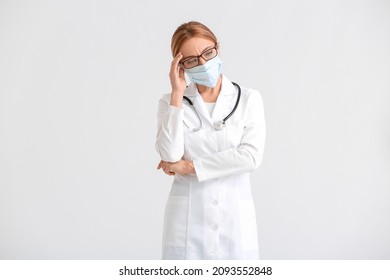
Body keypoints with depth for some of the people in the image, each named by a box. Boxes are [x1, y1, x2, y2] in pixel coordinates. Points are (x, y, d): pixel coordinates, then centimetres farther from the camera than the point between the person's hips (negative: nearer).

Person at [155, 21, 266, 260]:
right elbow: (171, 155, -11)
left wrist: (189, 167, -8)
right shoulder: (170, 102, 4)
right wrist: (178, 95, -9)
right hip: (187, 218, 0)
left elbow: (251, 156, -10)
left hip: (235, 216, 0)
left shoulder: (249, 99, 2)